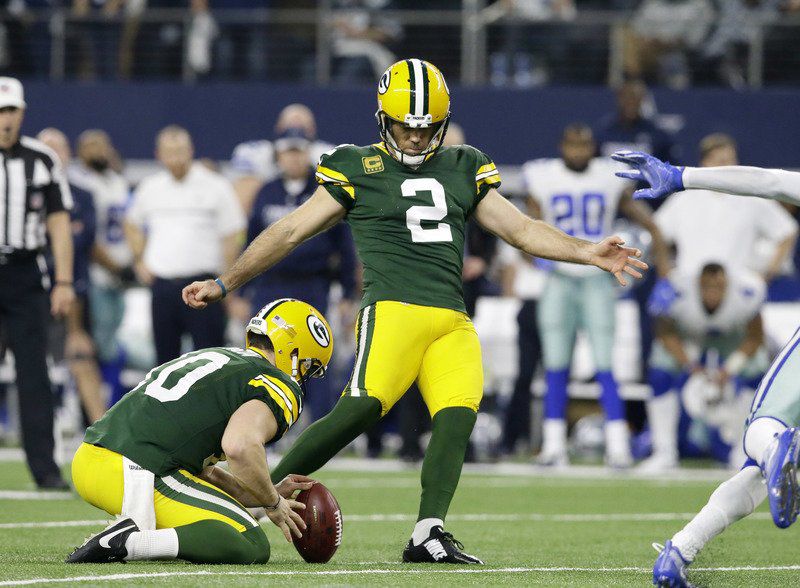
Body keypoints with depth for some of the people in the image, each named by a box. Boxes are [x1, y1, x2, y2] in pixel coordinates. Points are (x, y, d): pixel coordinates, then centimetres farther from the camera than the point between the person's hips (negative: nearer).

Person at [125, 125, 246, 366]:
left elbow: (232, 237, -2)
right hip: (162, 282, 4)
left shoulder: (215, 186, -2)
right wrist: (140, 261, 14)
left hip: (203, 281, -4)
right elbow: (132, 224, 27)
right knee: (166, 353, 8)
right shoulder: (150, 188, 10)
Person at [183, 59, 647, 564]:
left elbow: (520, 228, 23)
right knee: (363, 406, -26)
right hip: (394, 308, -4)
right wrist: (224, 285, 13)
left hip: (452, 322, 4)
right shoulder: (357, 169, 11)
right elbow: (291, 232, 13)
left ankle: (429, 534, -23)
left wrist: (586, 253, 9)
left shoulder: (463, 169, 22)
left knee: (458, 415, -20)